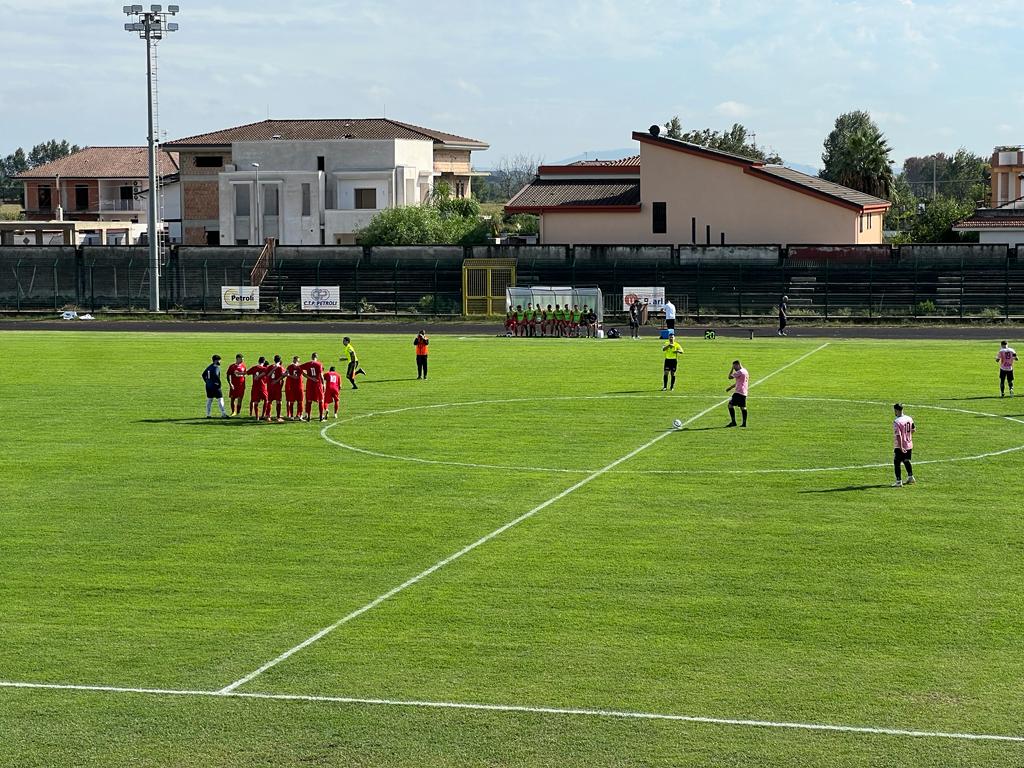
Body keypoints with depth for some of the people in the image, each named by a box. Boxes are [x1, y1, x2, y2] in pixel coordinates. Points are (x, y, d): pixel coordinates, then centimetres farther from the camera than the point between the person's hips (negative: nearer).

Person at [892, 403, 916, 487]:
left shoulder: (896, 421, -21)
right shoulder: (909, 419, 1)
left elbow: (898, 435, -25)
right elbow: (913, 430, 12)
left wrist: (900, 447, -24)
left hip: (900, 446, -7)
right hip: (909, 445, 7)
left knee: (897, 463, 3)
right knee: (906, 461, 25)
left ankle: (899, 481, 2)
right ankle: (910, 477, 33)